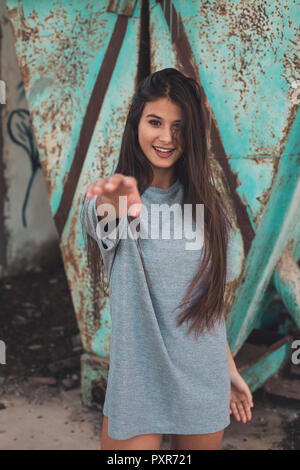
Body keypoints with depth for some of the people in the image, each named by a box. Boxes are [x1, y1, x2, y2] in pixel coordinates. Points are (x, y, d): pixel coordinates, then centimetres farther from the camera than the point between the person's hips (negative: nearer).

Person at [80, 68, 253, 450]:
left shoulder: (207, 203, 3)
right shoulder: (106, 197, -9)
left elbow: (210, 298, 10)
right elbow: (107, 220, -35)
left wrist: (230, 370, 12)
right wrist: (122, 206, -58)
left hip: (203, 383, 3)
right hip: (137, 383, -3)